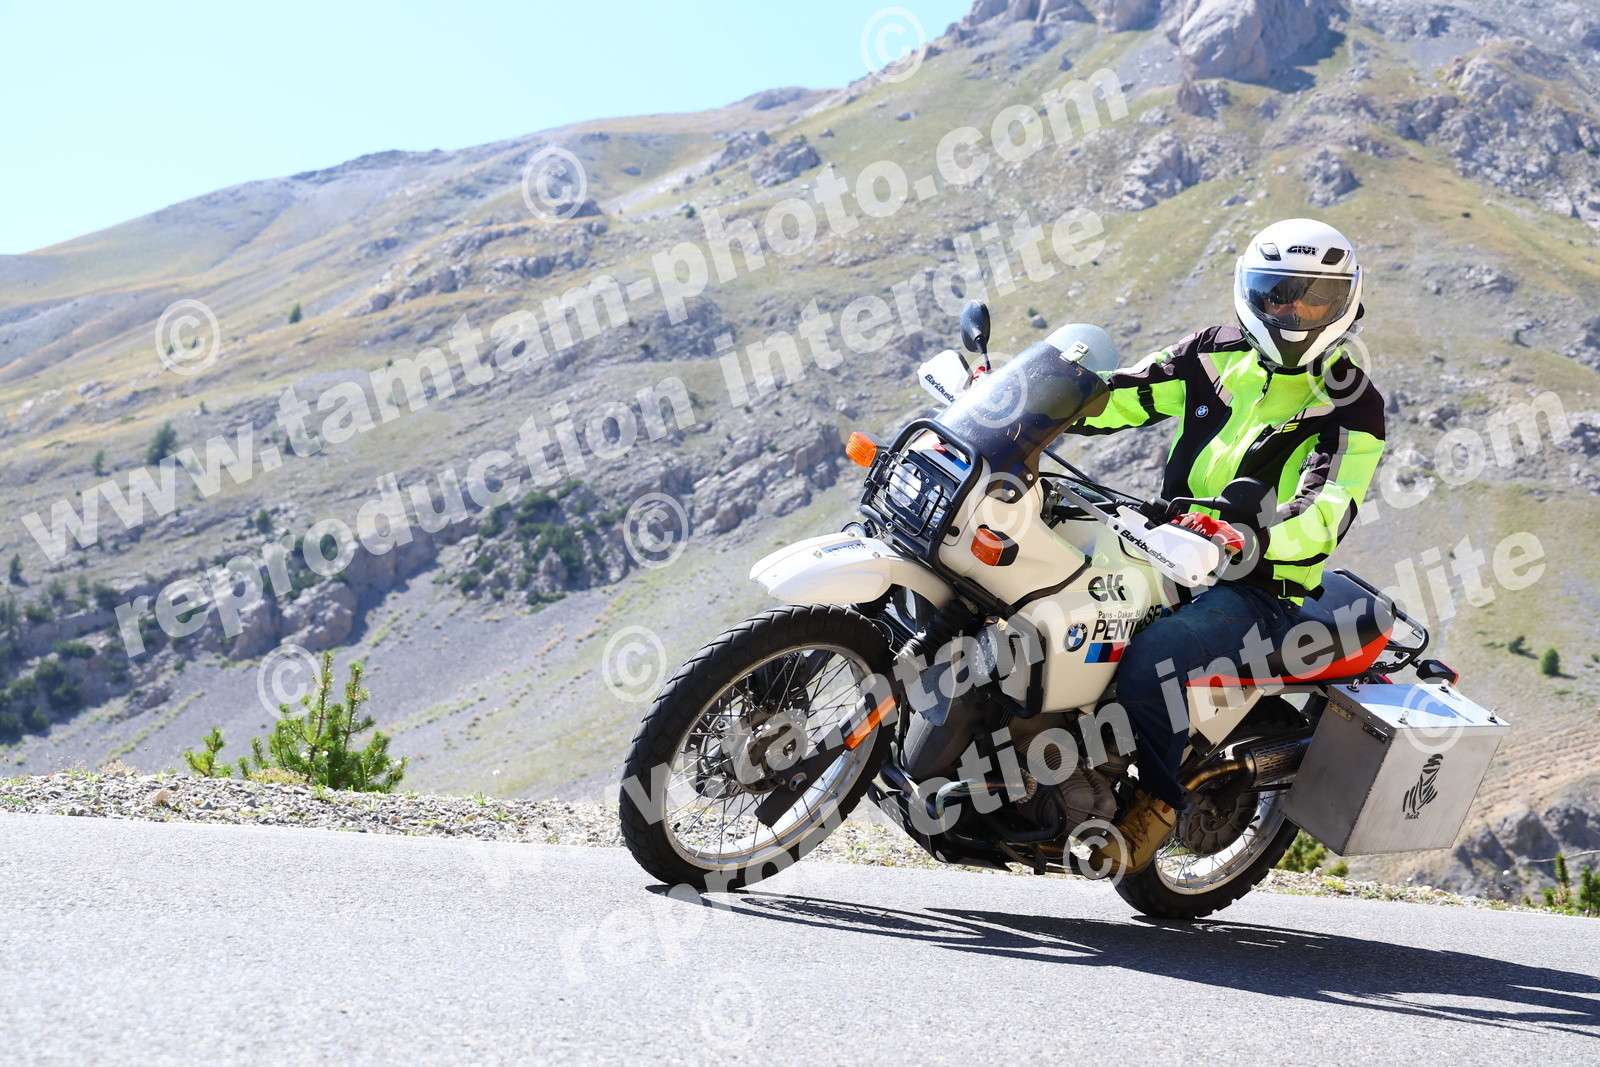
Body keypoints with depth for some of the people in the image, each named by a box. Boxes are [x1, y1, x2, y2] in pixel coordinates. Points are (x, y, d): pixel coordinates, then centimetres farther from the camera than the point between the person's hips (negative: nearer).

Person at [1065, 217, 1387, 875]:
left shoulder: (1352, 405, -4)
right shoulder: (1217, 354, 10)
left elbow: (1323, 516, -18)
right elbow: (1122, 397, 6)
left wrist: (1249, 536, -39)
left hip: (1259, 588, -6)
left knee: (1152, 657, -33)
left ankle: (1158, 802, -13)